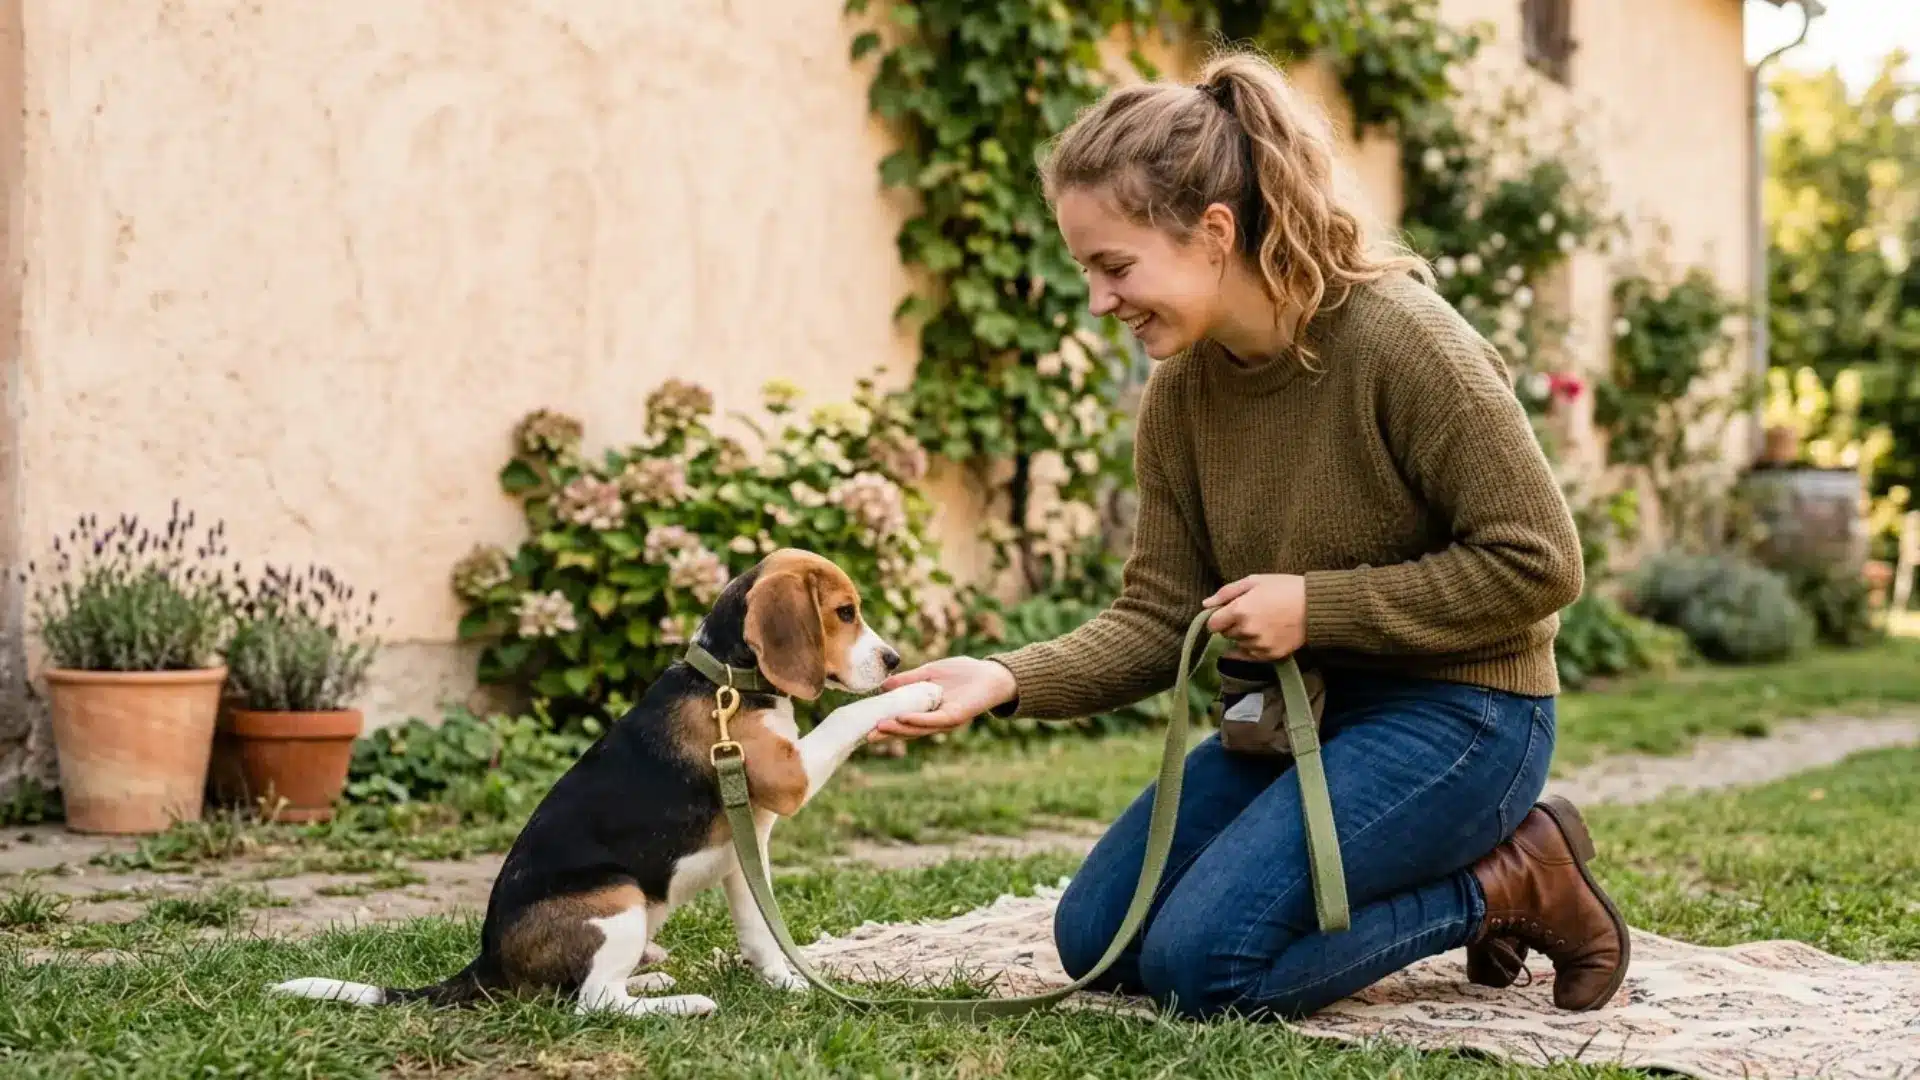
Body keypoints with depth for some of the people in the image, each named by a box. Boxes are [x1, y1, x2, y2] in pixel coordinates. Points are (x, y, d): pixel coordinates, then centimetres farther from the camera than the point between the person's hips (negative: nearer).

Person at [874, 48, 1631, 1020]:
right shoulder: (1179, 391, -2)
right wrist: (1009, 679, -19)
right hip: (1298, 712, 8)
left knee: (1202, 962, -20)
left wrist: (1317, 605, -21)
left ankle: (1511, 885, 0)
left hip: (1456, 709, -8)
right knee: (1097, 940, 5)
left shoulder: (1399, 339, -22)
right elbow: (1158, 618, -2)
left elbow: (1536, 561, -19)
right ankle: (1446, 865, 13)